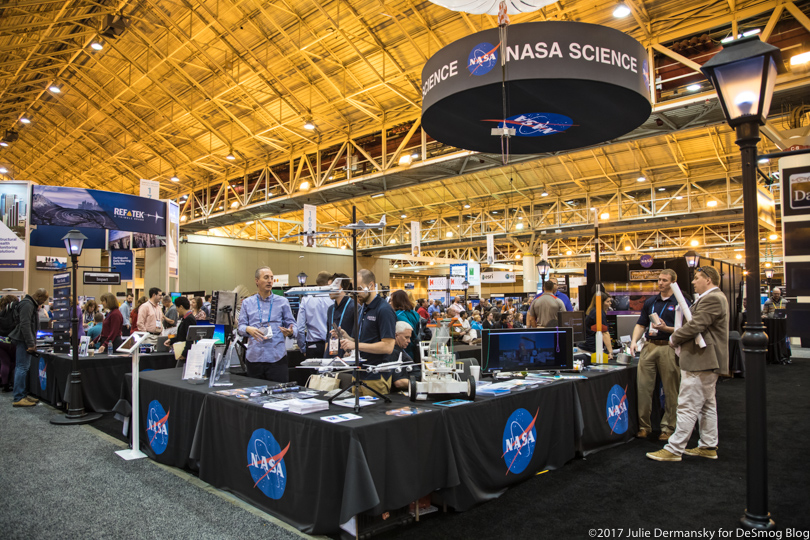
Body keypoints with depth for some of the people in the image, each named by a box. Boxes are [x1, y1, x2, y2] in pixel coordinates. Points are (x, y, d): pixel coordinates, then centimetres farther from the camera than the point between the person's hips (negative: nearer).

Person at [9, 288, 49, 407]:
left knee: (22, 367, 13)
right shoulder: (27, 304, -16)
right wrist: (30, 344, -21)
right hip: (24, 340, -11)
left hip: (24, 341, 11)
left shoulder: (31, 304, 18)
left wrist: (32, 342, 23)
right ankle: (18, 398, -7)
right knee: (22, 368, -9)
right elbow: (25, 325, -22)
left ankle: (23, 394, 20)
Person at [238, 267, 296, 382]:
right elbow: (240, 326, 8)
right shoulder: (247, 303, 13)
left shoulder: (282, 302, 10)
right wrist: (248, 329, -14)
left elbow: (291, 324, 8)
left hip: (276, 358, -1)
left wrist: (291, 332, -15)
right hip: (253, 357, 1)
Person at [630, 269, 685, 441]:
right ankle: (644, 426, 11)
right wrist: (634, 340, 1)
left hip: (669, 348, -4)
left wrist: (666, 328, -17)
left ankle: (668, 427, 15)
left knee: (671, 390, 3)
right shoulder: (650, 302, 16)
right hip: (649, 346, 4)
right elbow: (641, 324, 16)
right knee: (643, 386, 1)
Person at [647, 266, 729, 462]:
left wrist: (674, 338, -8)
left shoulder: (711, 299, -18)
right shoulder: (714, 298, 18)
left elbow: (695, 326, -23)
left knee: (688, 407, -7)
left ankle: (674, 449, -2)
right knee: (707, 405, 17)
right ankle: (709, 446, 26)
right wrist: (678, 338, 7)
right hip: (707, 361, 11)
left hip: (701, 361, -11)